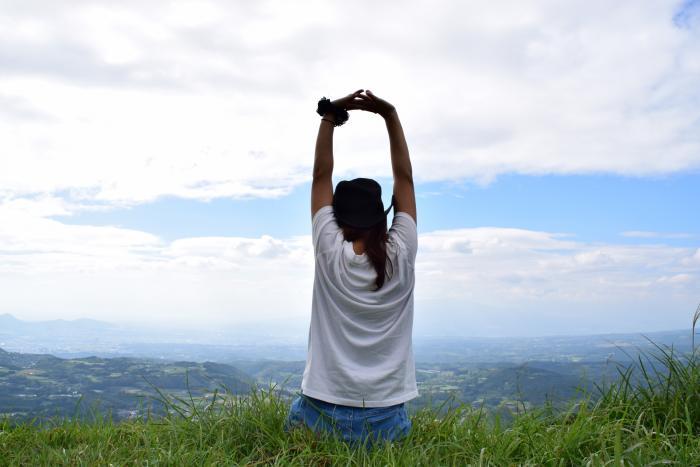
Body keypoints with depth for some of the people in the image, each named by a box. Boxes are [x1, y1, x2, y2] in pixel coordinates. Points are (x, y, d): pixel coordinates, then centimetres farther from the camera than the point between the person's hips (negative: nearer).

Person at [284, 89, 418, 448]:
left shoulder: (330, 256, -9)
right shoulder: (401, 258, -7)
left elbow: (321, 176, -1)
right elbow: (405, 178, 1)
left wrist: (330, 116, -1)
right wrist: (390, 115, 3)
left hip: (322, 413, 0)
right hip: (386, 419, 1)